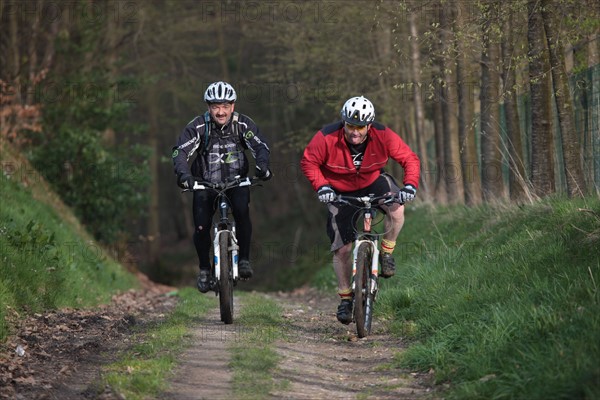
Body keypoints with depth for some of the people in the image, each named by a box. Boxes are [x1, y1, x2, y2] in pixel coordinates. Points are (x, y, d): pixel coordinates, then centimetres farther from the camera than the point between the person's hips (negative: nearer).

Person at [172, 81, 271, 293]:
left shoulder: (243, 124, -10)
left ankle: (244, 259, -13)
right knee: (201, 226, -11)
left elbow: (261, 147, -16)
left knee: (242, 211, -28)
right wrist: (184, 174, -40)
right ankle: (204, 269, 13)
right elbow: (180, 151, -21)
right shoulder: (198, 126, -14)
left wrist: (262, 165, -38)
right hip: (206, 183, 0)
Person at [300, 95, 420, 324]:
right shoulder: (327, 138, -28)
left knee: (396, 209, -32)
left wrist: (410, 186, -33)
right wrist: (321, 186, -28)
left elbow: (410, 159, -17)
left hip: (373, 183, 0)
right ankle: (345, 298, 16)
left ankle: (386, 254, -6)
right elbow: (308, 162, -14)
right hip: (340, 191, 0)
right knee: (341, 249, -4)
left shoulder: (383, 136, -25)